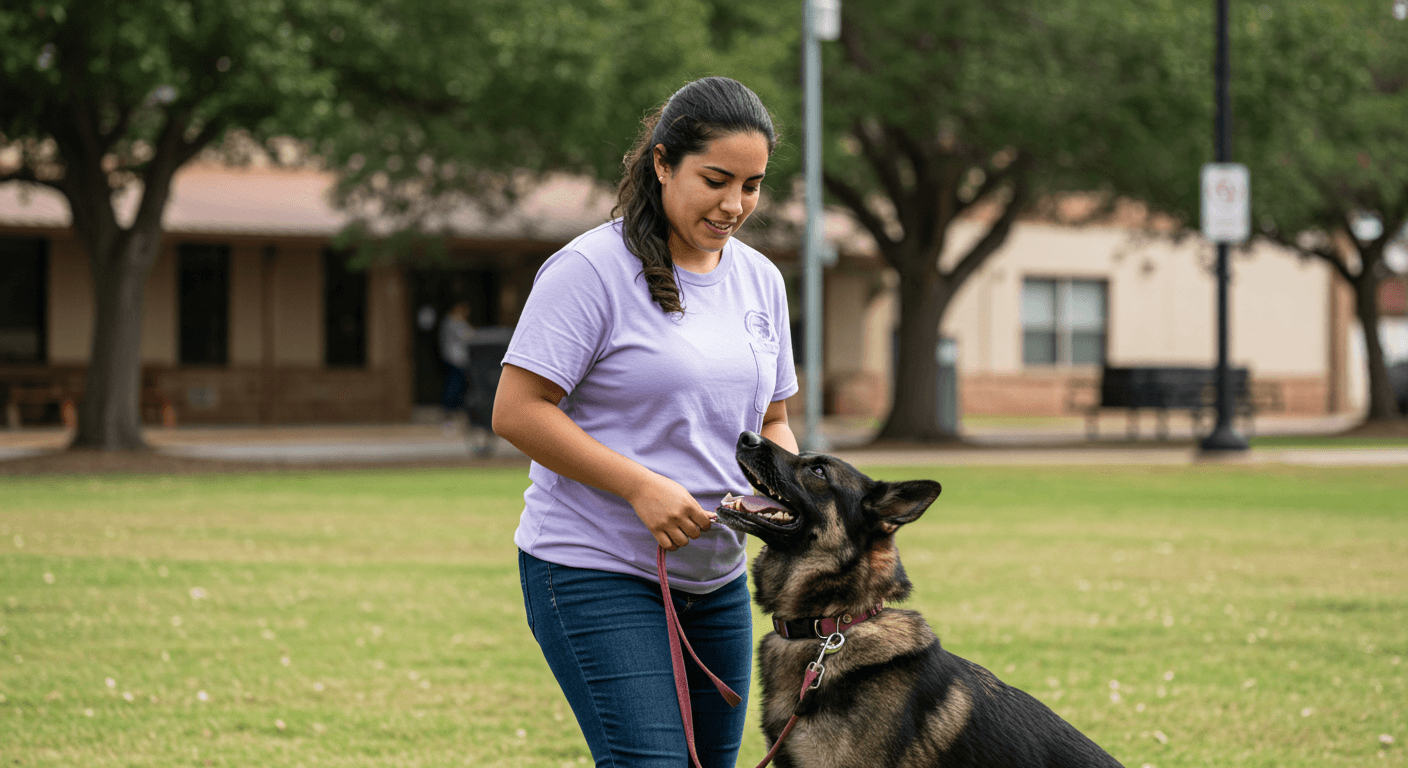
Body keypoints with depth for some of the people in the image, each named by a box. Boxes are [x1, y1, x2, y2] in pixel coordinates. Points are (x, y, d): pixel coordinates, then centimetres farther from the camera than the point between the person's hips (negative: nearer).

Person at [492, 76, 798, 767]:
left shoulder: (759, 280, 10)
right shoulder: (592, 269, -12)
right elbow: (517, 411, -15)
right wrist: (642, 486, -22)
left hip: (716, 578, 7)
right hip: (595, 572, -7)